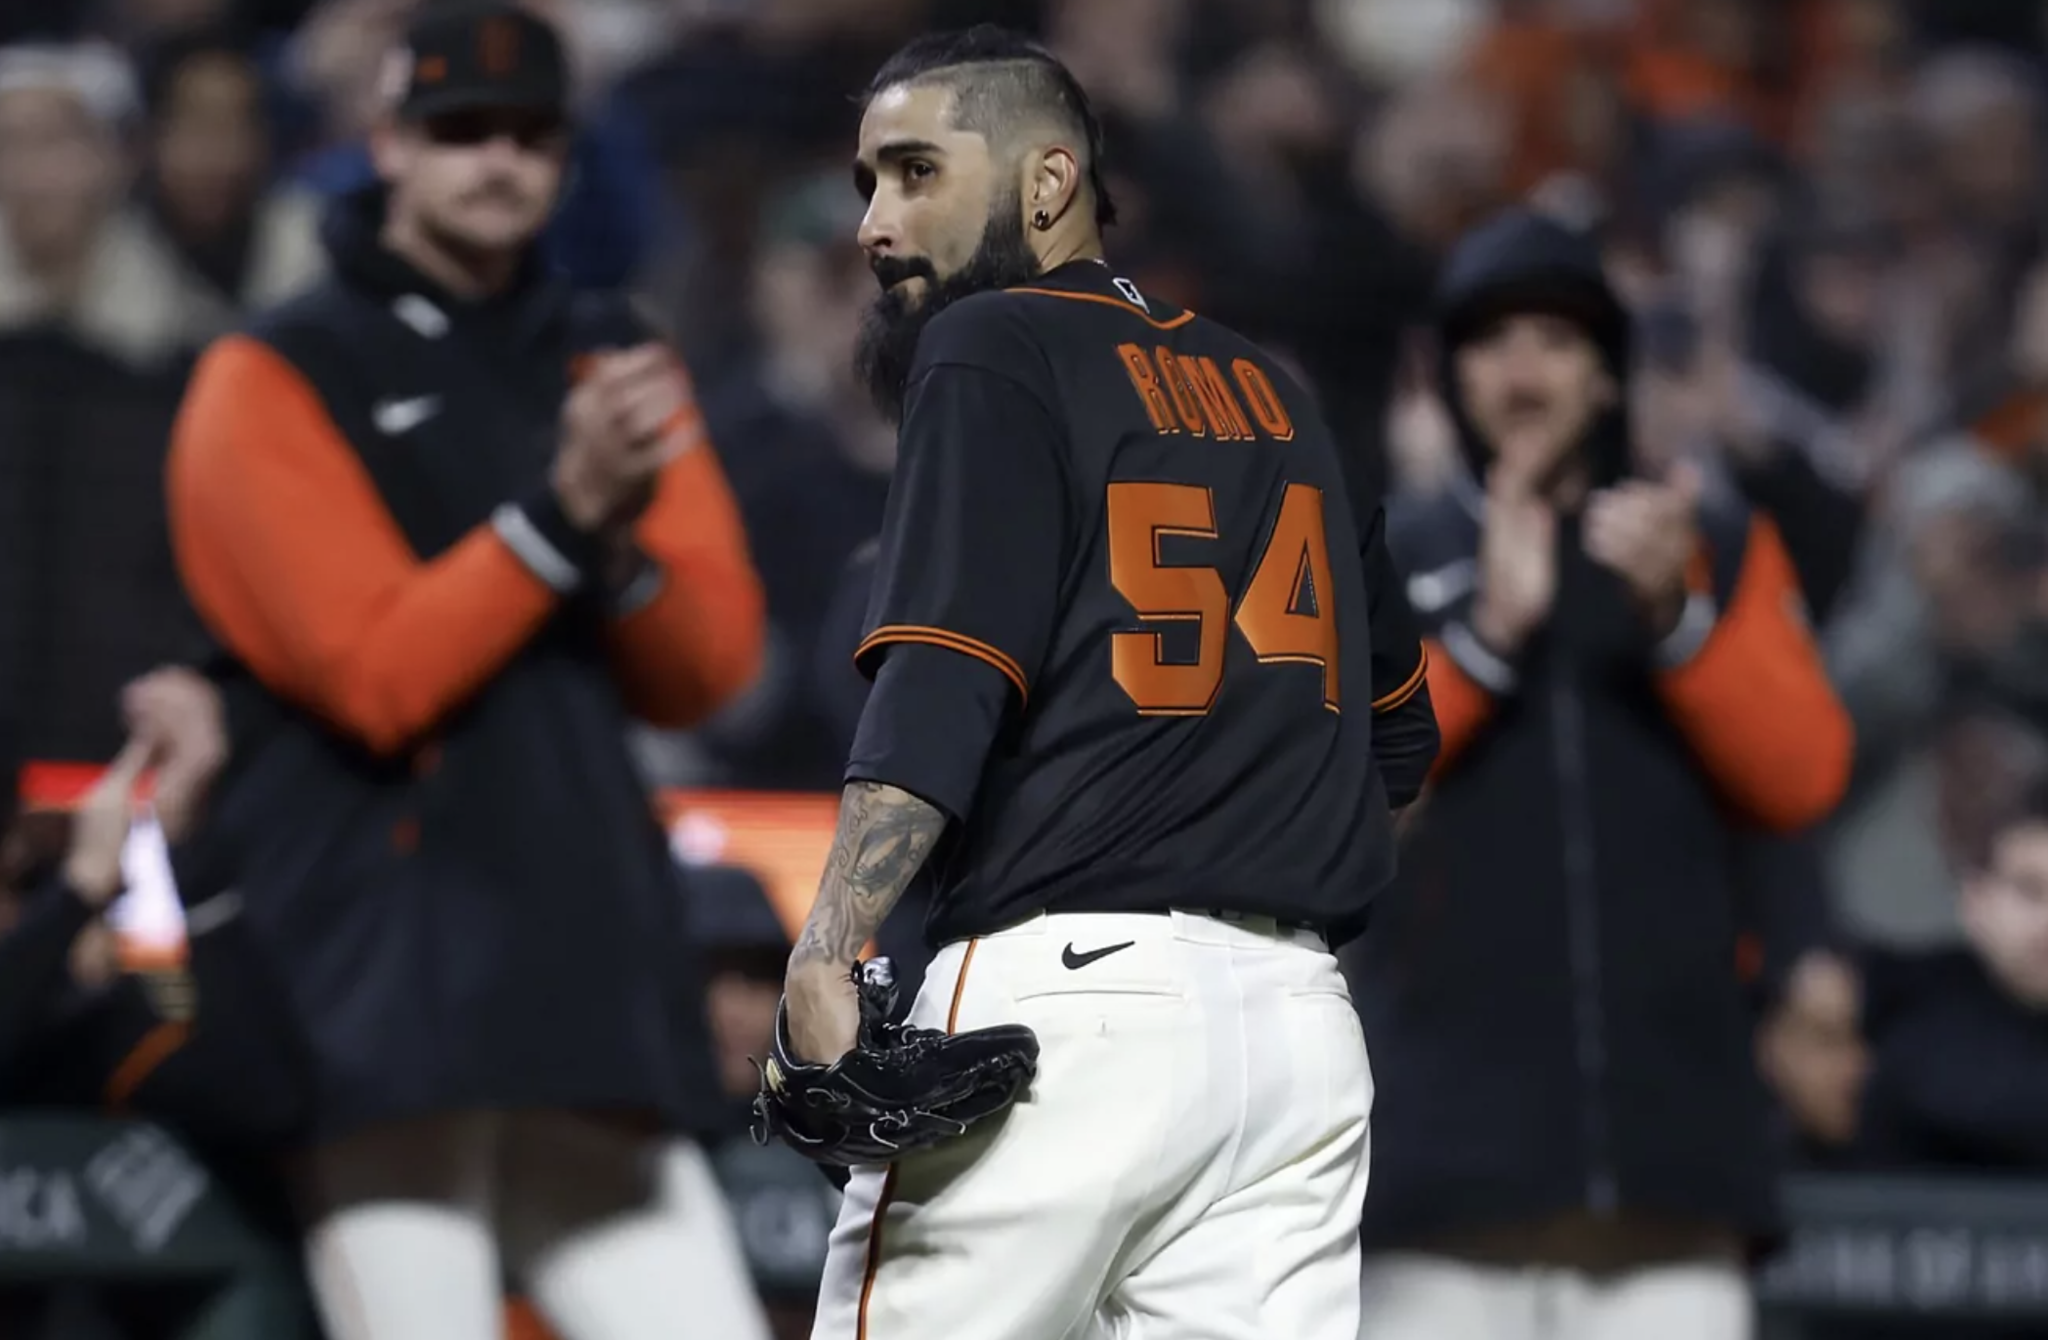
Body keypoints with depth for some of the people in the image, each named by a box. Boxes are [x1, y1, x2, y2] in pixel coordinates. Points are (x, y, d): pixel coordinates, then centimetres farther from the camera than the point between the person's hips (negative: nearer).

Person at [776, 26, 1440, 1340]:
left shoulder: (993, 347, 2)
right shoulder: (1270, 387, 22)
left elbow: (942, 685, -13)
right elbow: (1398, 723, 25)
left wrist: (825, 952, -22)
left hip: (1065, 991, -6)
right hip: (1303, 1020, 7)